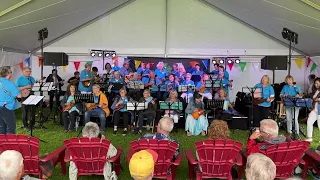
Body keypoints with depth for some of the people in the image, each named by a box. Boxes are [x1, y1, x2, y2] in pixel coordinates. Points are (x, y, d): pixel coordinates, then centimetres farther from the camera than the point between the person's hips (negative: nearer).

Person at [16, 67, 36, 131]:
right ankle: (25, 126, 13)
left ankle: (32, 124, 21)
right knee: (25, 112, 3)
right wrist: (25, 87, -20)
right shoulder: (19, 79, -5)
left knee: (33, 111, 8)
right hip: (24, 96, -4)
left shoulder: (32, 78, 11)